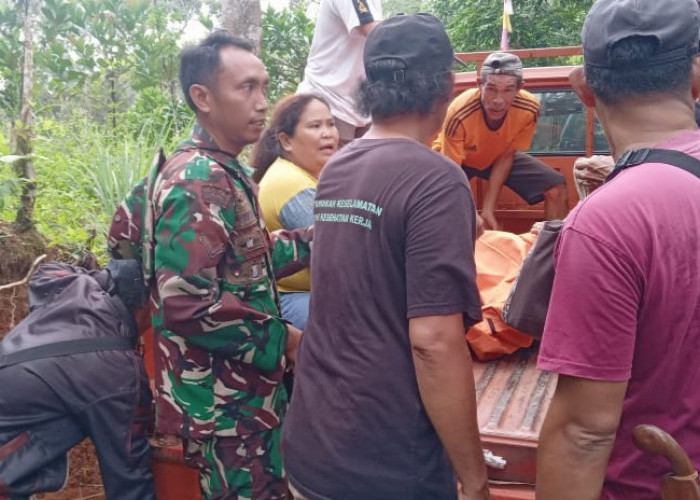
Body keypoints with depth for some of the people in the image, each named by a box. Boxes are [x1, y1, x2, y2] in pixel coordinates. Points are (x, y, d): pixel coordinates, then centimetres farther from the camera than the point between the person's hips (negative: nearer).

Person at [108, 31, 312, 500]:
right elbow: (187, 305, -28)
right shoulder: (199, 183, -22)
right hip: (225, 405, -10)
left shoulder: (224, 173, 10)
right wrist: (280, 339, -18)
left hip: (244, 391, 10)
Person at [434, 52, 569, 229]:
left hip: (498, 156, 4)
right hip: (456, 158, -3)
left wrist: (488, 208, -20)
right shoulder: (459, 114, -40)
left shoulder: (529, 108, -30)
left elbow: (505, 158, -16)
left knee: (557, 189, -8)